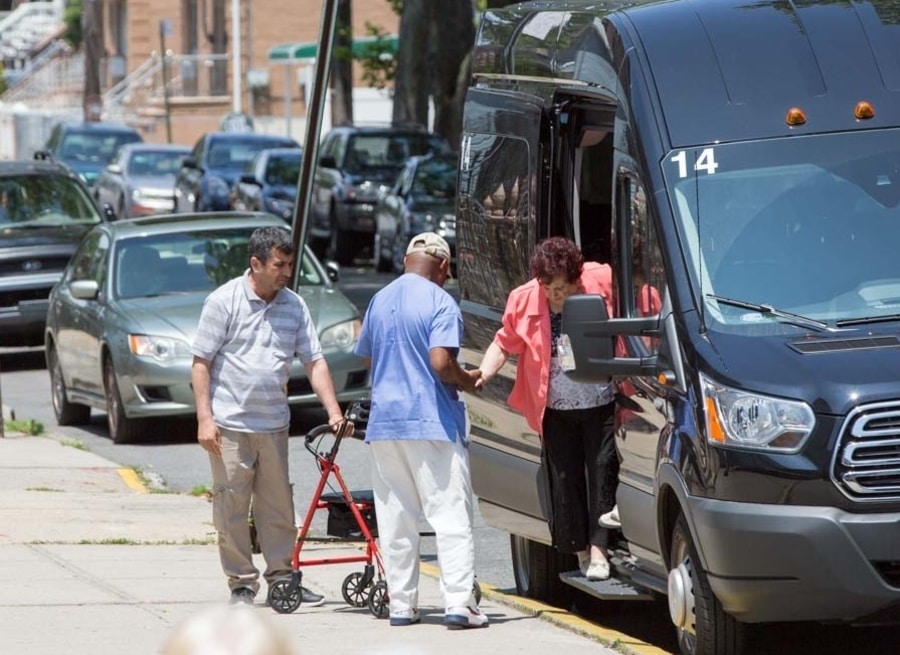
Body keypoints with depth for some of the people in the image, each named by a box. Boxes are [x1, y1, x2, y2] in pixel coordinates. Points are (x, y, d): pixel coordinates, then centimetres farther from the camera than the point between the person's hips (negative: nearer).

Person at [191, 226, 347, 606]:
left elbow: (314, 362, 8)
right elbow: (201, 362, -5)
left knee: (278, 505, 8)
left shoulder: (294, 306, 6)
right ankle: (241, 583, 8)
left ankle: (281, 578, 17)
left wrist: (333, 411, -2)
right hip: (230, 424, -4)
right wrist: (204, 417, -12)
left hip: (274, 423, 4)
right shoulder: (224, 301, -6)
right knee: (232, 507, 0)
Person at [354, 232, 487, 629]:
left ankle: (401, 604, 8)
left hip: (384, 424, 6)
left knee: (394, 519, 8)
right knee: (450, 515, -4)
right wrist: (468, 381, 0)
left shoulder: (379, 301, 12)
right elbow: (441, 363, -18)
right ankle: (459, 603, -11)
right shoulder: (440, 303, -9)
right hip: (432, 422, -6)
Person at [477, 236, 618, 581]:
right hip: (557, 410, 2)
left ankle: (598, 549, 1)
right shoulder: (525, 300, -5)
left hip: (602, 406, -2)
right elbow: (504, 343, 8)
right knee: (565, 480, 4)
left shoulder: (603, 281, -11)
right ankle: (580, 550, 14)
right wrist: (483, 374, -9)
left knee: (602, 474, -3)